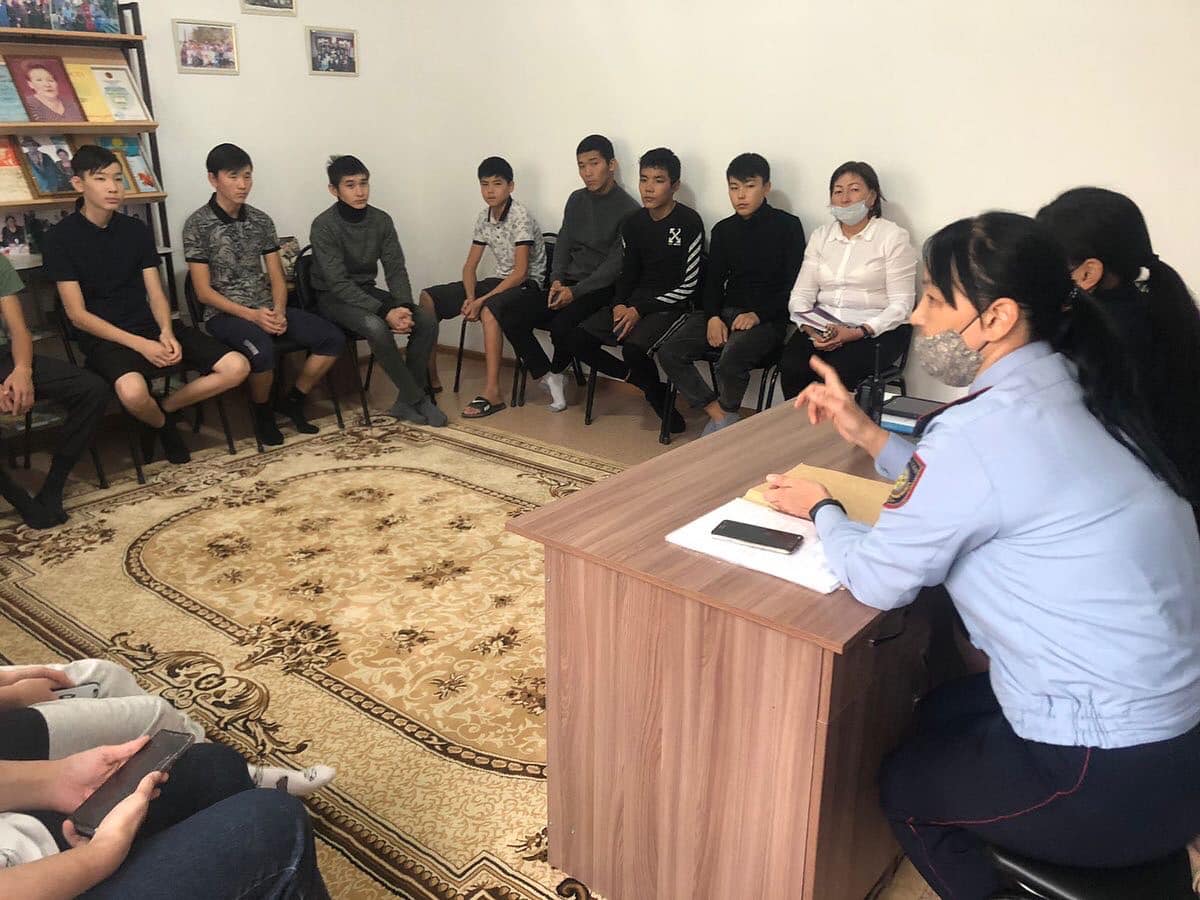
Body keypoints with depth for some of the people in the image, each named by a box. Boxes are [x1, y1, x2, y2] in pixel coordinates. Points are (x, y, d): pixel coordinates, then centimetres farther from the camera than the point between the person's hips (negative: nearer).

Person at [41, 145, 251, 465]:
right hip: (104, 337, -5)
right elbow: (77, 314, -8)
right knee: (133, 392, -39)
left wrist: (167, 332, -14)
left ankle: (164, 408, 8)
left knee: (237, 367, -14)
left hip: (152, 327, 5)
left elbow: (156, 293, 8)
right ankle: (162, 424, 0)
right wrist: (139, 344, -18)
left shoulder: (137, 230, 10)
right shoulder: (60, 238, -4)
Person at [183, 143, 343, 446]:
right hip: (224, 313, -5)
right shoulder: (197, 225, -6)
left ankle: (292, 401, 7)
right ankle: (263, 412, -5)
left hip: (267, 308, 6)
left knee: (333, 338, -13)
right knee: (262, 351, -37)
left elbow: (277, 277, 9)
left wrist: (279, 312, -12)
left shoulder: (261, 220, 9)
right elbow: (204, 291, -9)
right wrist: (252, 315, -20)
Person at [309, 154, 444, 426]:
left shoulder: (381, 220, -1)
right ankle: (417, 399, -18)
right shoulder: (324, 226, -17)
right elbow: (338, 283, -23)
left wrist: (405, 307, -22)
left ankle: (406, 402, -8)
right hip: (333, 298, -5)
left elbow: (396, 270, -2)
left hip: (367, 291, 6)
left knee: (427, 321, -17)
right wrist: (385, 311, -31)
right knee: (377, 327, -35)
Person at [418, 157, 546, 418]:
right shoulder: (484, 218, 6)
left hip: (528, 283, -8)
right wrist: (469, 297, -12)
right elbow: (470, 266, 8)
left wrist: (481, 301, -26)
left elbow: (521, 272, -23)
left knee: (489, 310, -41)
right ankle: (430, 377, 0)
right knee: (429, 298, -4)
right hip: (500, 280, 8)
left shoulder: (520, 216, -17)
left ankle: (492, 392, -39)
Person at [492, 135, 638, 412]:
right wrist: (556, 280, -4)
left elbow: (616, 263, -12)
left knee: (562, 325, -33)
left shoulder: (627, 209, -7)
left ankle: (556, 372, 1)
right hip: (567, 285, 6)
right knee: (511, 315, -15)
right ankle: (548, 379, -5)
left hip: (601, 290, -6)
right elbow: (563, 244, 16)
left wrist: (576, 291, -19)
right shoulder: (576, 200, 15)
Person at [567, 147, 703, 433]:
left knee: (633, 348, -33)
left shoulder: (689, 222, -9)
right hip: (634, 303, 7)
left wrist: (640, 311, -15)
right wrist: (620, 304, -7)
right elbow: (628, 272, 15)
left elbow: (689, 285, -11)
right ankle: (648, 385, 2)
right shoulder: (633, 223, 9)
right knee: (578, 339, -11)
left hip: (671, 305, -6)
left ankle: (657, 393, 1)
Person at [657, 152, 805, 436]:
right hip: (725, 310, 6)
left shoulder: (787, 226, 0)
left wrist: (758, 315, -18)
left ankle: (727, 414, -2)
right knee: (669, 352, -16)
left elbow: (793, 284, -5)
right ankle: (718, 414, -9)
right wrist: (712, 317, -6)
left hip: (768, 317, -5)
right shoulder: (723, 230, 16)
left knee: (730, 363, -34)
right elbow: (714, 279, 14)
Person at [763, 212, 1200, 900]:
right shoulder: (1064, 391, 1)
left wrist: (820, 508, 4)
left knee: (904, 782, 17)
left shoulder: (985, 428, -24)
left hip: (1117, 779, -8)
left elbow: (879, 580, -14)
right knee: (943, 712, 27)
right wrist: (867, 434, 13)